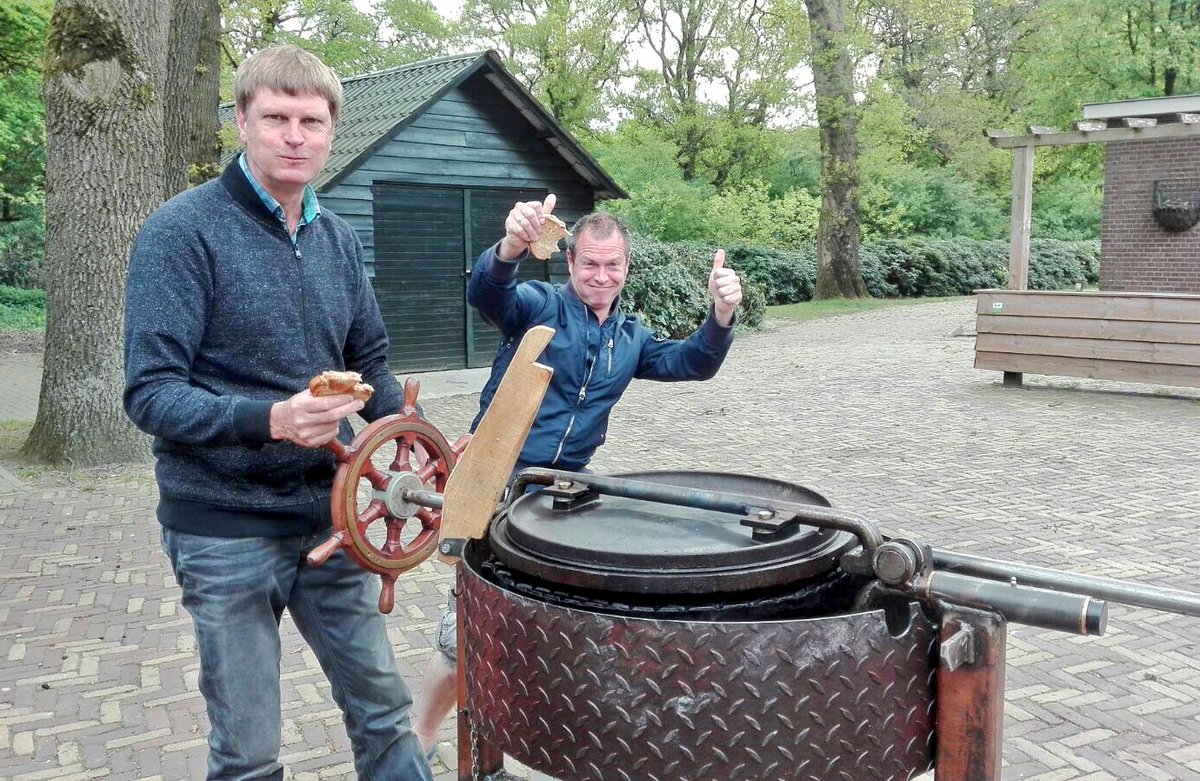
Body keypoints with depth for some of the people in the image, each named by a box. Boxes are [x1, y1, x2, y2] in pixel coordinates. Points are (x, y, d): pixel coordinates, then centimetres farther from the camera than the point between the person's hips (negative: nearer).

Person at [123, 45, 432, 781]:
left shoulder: (339, 238, 6)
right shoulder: (184, 231, -12)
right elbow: (151, 392, -16)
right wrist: (268, 420, -32)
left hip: (328, 518, 5)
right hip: (225, 532, -5)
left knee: (385, 714, 14)